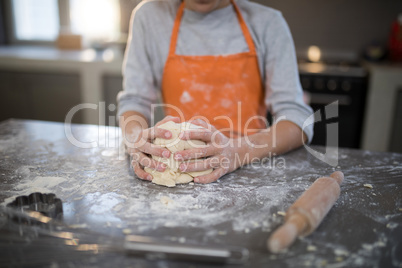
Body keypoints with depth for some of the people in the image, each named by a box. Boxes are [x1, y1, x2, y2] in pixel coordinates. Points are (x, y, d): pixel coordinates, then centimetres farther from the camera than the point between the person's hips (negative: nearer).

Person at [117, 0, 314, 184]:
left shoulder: (267, 22, -2)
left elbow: (297, 115, -9)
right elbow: (134, 100, 2)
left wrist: (239, 151, -29)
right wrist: (135, 137, -22)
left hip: (250, 172, -1)